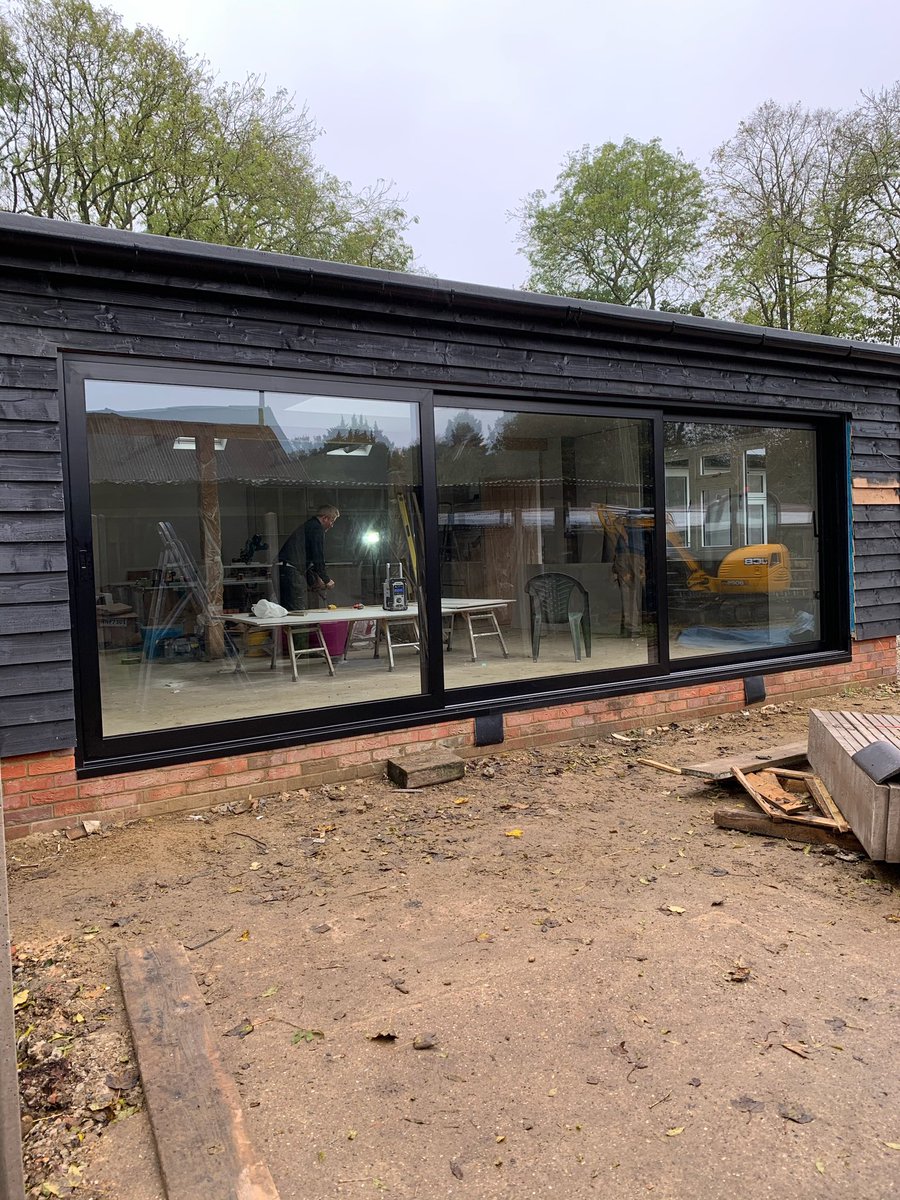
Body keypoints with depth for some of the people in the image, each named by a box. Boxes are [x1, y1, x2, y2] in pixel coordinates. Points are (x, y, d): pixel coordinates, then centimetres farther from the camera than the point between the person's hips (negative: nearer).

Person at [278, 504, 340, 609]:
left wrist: (313, 580, 31)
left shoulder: (306, 526, 27)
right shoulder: (317, 528, -4)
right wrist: (327, 580, 3)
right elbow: (318, 558, -9)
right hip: (292, 572, -10)